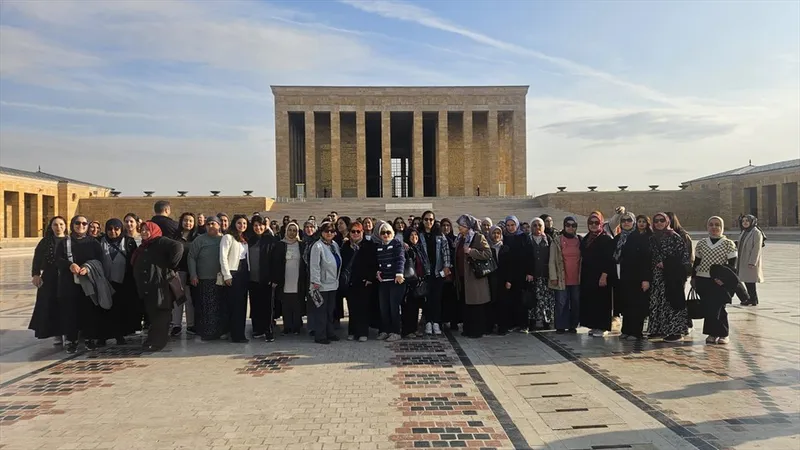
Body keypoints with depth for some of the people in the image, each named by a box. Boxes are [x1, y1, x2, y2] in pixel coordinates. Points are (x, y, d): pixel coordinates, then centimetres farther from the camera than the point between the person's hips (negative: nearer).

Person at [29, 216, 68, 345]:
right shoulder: (45, 241, 6)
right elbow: (37, 258, 1)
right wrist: (35, 274, -10)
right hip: (49, 279, 1)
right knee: (51, 306, 0)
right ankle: (56, 334, 7)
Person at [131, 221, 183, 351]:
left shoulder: (161, 242, -3)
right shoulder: (142, 247, 23)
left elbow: (178, 247, -20)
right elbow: (136, 266, 27)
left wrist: (170, 266, -17)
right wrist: (139, 286, 14)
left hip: (160, 285, -8)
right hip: (146, 287, 8)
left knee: (160, 313, -5)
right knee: (151, 314, 10)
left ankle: (157, 341, -3)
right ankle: (153, 339, 17)